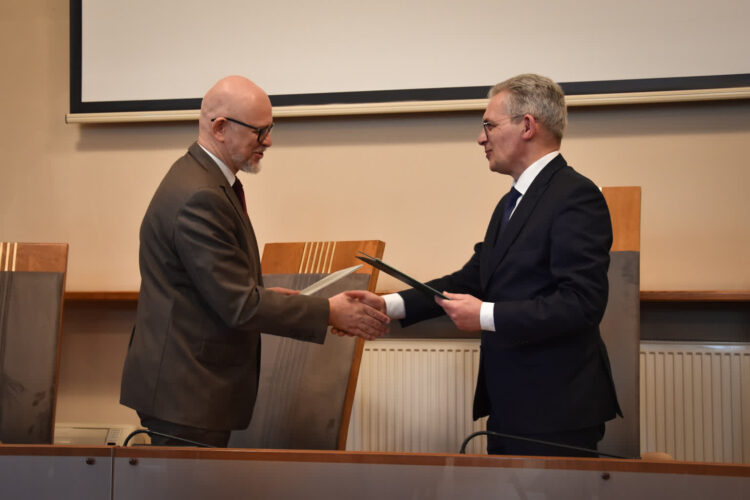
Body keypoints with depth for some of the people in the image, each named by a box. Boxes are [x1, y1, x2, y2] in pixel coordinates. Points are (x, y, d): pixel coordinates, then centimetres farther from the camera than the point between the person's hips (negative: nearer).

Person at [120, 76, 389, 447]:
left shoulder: (202, 177, 11)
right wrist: (329, 312, -16)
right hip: (184, 392, -10)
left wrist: (262, 296, 10)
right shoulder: (198, 197, -22)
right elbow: (238, 305, -22)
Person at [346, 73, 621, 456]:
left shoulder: (577, 196, -15)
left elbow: (582, 302, -23)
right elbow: (471, 279, 14)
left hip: (554, 413, -9)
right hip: (509, 407, 9)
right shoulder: (512, 202, 16)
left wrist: (486, 316, -20)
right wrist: (388, 306, 3)